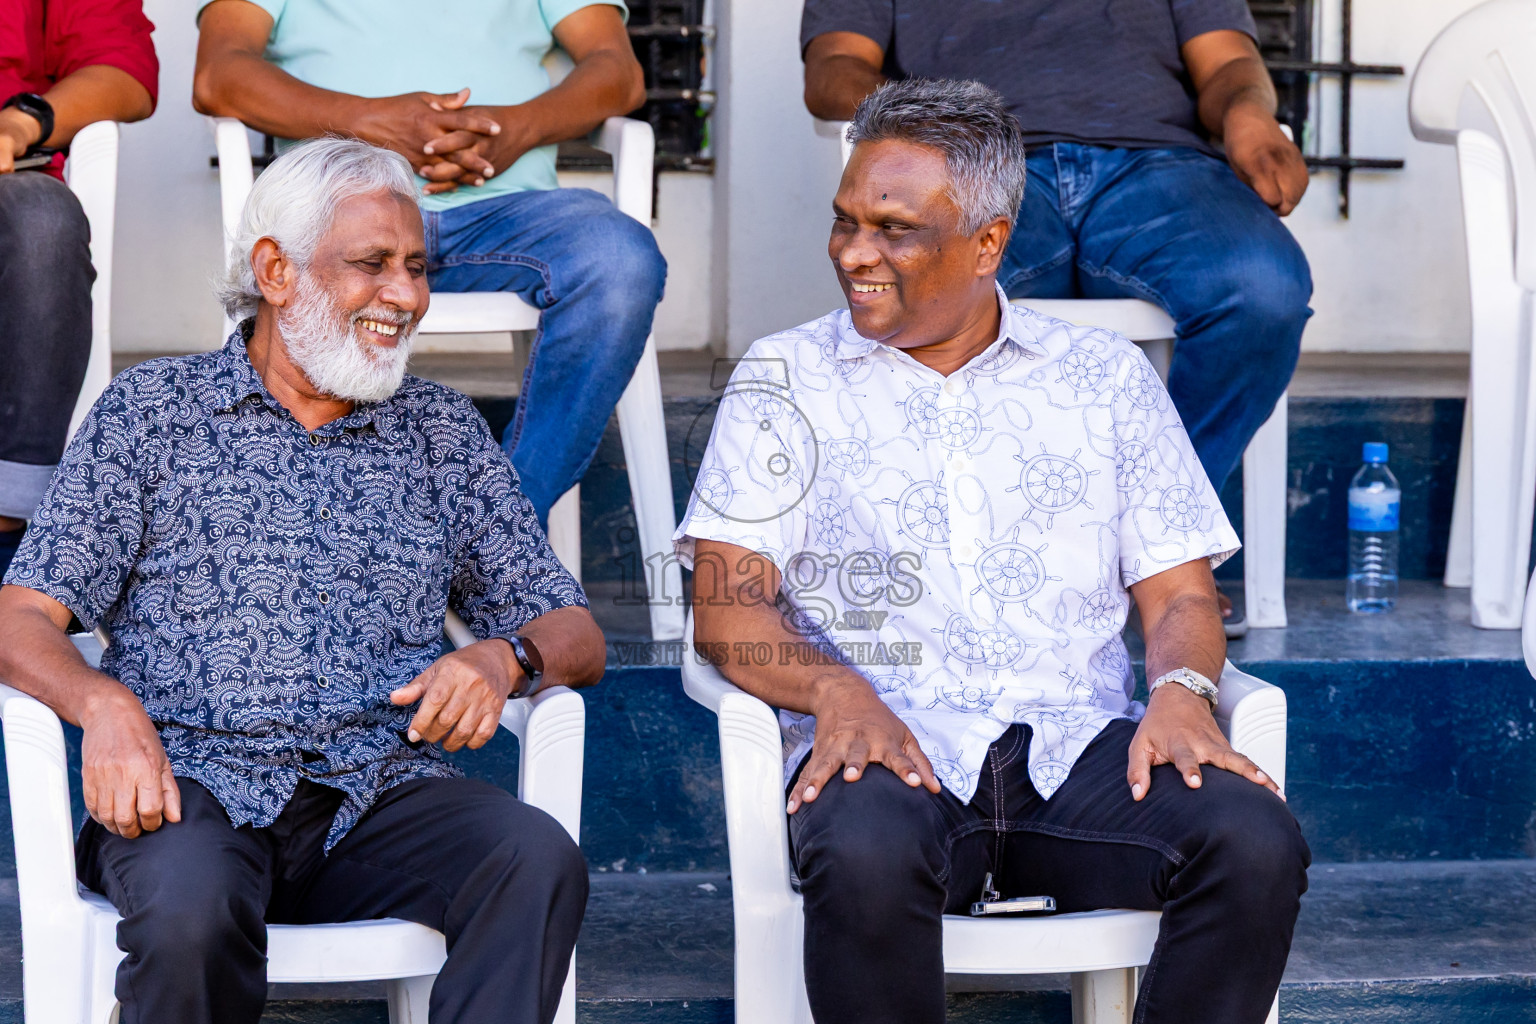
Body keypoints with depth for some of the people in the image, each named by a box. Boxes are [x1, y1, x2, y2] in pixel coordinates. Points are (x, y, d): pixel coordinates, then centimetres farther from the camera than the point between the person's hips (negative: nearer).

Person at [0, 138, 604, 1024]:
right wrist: (105, 703, -18)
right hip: (192, 785, -2)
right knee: (191, 907, -37)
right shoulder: (150, 411, 11)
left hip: (383, 793, 3)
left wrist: (506, 658, -7)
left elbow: (575, 635, 18)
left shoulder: (447, 433, 20)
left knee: (540, 860, -29)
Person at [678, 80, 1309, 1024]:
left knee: (1255, 845, -29)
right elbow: (728, 607, 3)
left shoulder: (1106, 377, 18)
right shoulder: (786, 379, 13)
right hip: (887, 743, -2)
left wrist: (1180, 691, -10)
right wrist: (838, 691, -18)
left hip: (1078, 744, 2)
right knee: (865, 858, -38)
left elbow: (1180, 596, 14)